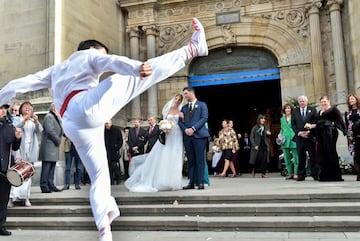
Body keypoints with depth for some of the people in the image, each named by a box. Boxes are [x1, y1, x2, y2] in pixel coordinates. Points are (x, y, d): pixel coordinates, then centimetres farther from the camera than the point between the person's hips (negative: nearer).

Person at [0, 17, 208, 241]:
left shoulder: (56, 70, 38)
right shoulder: (90, 55, 20)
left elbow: (23, 83, 34)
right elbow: (112, 62, -2)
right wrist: (137, 67, -20)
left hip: (73, 124, 6)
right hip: (88, 106, -6)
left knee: (99, 176, 12)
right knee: (145, 72, -3)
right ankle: (192, 48, -3)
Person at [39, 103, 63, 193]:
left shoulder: (55, 118, 22)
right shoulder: (49, 117, -10)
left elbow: (59, 130, 21)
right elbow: (50, 131, -19)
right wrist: (58, 140, -11)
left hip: (54, 147, 10)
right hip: (48, 147, -10)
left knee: (52, 167, 11)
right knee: (46, 167, -6)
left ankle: (51, 186, 16)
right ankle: (44, 187, -3)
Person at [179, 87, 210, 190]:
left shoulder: (202, 105, 8)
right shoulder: (184, 108, 20)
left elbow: (204, 118, -5)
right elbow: (180, 121, 12)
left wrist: (193, 128, -13)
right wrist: (185, 129, -8)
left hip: (199, 135, -4)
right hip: (187, 136, 4)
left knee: (200, 160, -4)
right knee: (190, 161, 5)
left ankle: (200, 182, 0)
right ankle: (191, 182, 8)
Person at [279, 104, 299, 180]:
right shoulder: (282, 119, 16)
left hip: (293, 139, -4)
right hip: (285, 140, 4)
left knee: (296, 158, -6)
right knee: (287, 158, 6)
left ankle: (296, 174, -1)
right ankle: (290, 173, 14)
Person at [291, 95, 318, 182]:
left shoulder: (312, 110, 9)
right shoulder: (294, 111, 13)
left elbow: (316, 122, 1)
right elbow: (293, 124, 7)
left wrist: (309, 131, -11)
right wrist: (299, 133, -8)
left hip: (310, 136, -1)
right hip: (299, 137, 1)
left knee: (313, 156, 0)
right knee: (301, 157, 2)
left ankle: (315, 174, 6)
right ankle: (301, 175, 7)